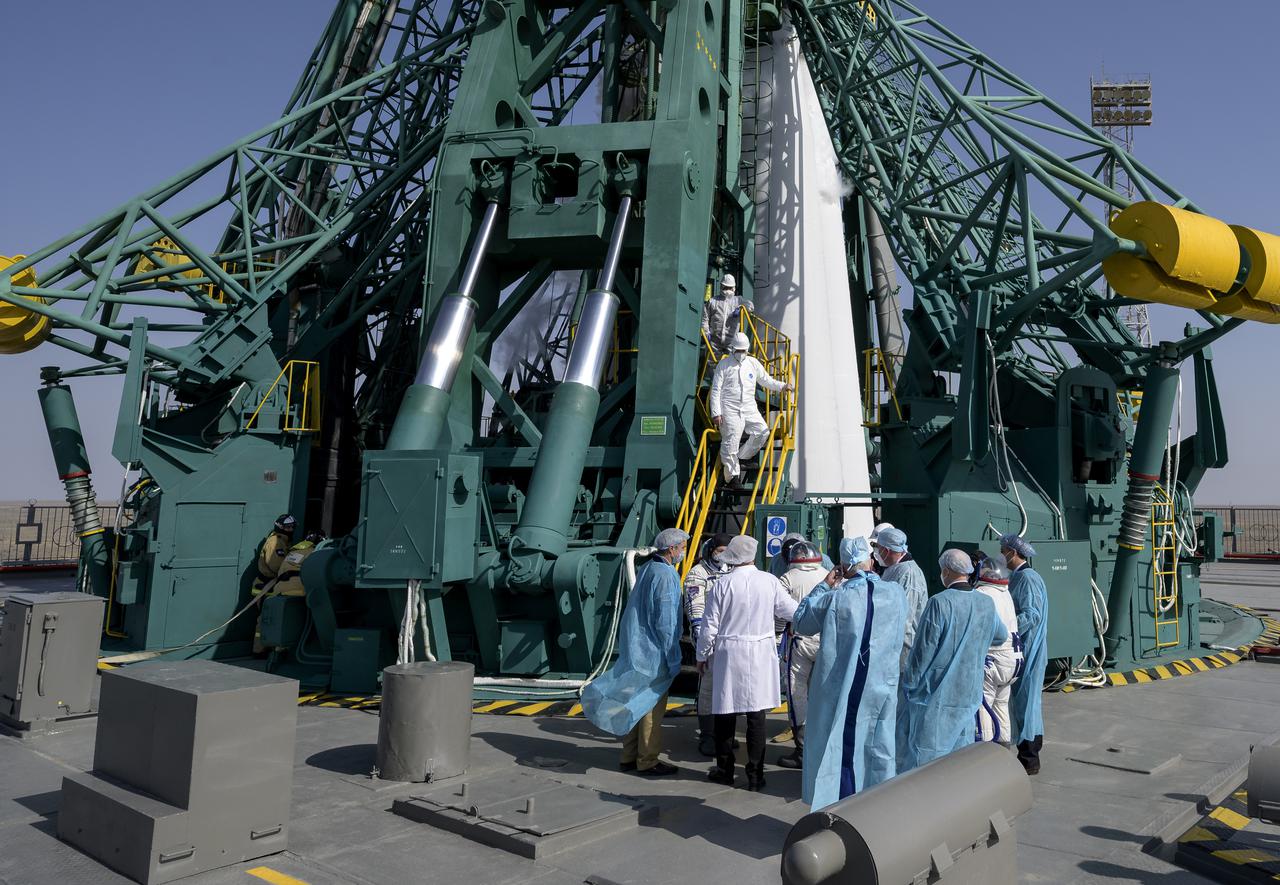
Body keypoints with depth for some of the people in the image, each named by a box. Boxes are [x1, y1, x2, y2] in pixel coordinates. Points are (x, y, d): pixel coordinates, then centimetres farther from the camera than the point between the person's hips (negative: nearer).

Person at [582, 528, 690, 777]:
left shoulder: (646, 569, 10)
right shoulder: (666, 576, -17)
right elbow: (665, 622, -19)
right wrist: (673, 659, -14)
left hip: (636, 648, 9)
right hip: (653, 652, -9)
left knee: (636, 702, 15)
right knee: (652, 706, 0)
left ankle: (630, 756, 24)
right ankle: (647, 761, 8)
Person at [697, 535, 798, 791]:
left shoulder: (723, 583, -8)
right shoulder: (769, 581, -5)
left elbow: (710, 624, -5)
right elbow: (792, 611, 6)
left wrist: (702, 655, 8)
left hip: (728, 654, -1)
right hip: (760, 654, 1)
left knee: (726, 713, 10)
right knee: (756, 715, 6)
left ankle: (724, 771, 21)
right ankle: (755, 775, 11)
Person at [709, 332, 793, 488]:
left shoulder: (753, 363, 12)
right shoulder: (724, 364, 1)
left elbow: (766, 380, 20)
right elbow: (716, 390, -2)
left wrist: (782, 386, 2)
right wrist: (716, 413, -9)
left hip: (749, 408, 4)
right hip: (730, 409, -4)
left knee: (763, 431, -10)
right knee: (730, 443, -7)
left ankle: (741, 457, 9)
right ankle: (732, 475, 5)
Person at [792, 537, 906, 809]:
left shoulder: (836, 597, -16)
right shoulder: (896, 594, -5)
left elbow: (800, 623, -1)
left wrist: (825, 586, 4)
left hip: (840, 691, -3)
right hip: (882, 689, 3)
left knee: (843, 754, 8)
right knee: (880, 752, 14)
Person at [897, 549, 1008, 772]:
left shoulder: (939, 603, -16)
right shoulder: (987, 604, 3)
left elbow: (923, 651, -13)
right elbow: (1001, 636, 23)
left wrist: (909, 683, -1)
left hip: (935, 695, -6)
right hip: (969, 696, 6)